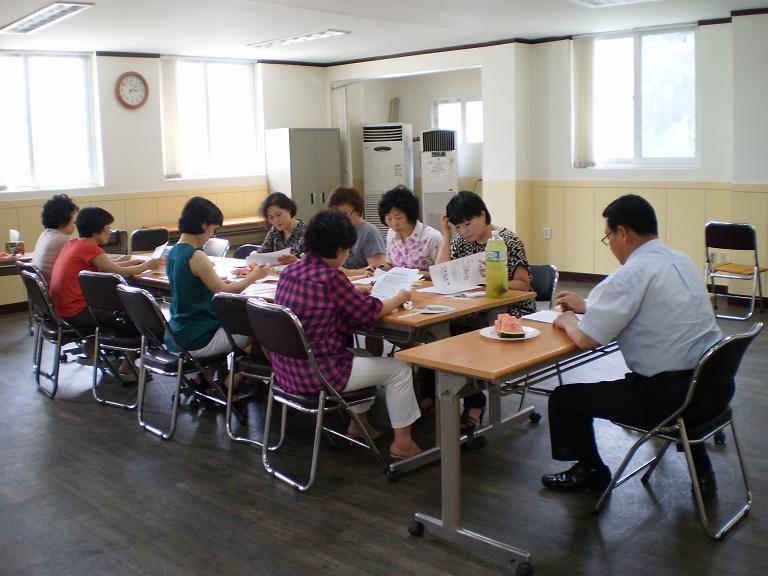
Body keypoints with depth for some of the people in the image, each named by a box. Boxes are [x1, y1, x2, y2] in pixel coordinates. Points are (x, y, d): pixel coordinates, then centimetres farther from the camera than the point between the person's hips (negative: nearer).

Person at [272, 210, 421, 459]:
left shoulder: (291, 271, 2)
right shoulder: (331, 277, -22)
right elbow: (371, 311, -10)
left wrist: (353, 292, 21)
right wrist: (400, 297, 7)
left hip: (287, 370, 9)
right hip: (315, 375, -9)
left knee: (357, 355, 34)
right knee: (399, 369, 7)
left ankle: (358, 423, 42)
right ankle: (402, 443, 17)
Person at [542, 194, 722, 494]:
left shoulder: (631, 274, -17)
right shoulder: (681, 260, 10)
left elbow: (586, 339, -15)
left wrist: (568, 321, 7)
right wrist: (585, 305, 26)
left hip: (668, 396, -9)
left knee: (563, 400, 1)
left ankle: (591, 472, 24)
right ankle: (701, 470, 41)